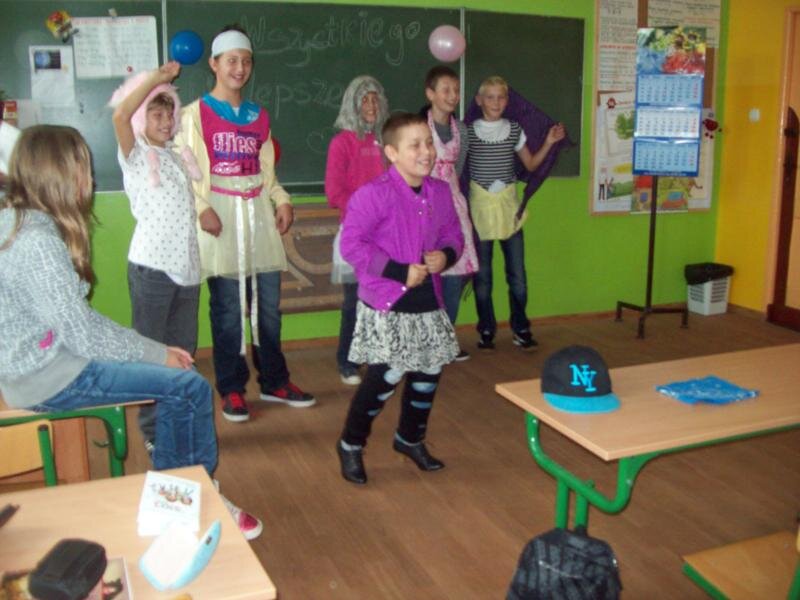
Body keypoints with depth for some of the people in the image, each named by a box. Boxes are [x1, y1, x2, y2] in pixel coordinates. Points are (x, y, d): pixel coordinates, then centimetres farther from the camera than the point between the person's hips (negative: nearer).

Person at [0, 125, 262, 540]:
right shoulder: (38, 241, -24)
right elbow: (83, 335, -23)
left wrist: (156, 349, 4)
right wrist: (159, 353, -10)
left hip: (39, 360, 10)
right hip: (49, 377, -10)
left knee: (177, 383, 12)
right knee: (190, 386, -10)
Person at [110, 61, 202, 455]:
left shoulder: (178, 157, 16)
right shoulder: (135, 157, -2)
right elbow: (120, 117, -21)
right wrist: (157, 77, -16)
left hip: (187, 264, 6)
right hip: (151, 266, -6)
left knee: (183, 350, 12)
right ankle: (153, 431, 13)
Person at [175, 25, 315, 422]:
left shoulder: (259, 117, 16)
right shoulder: (195, 114, 0)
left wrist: (282, 201, 2)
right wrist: (202, 209, -20)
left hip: (259, 215, 5)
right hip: (221, 217, -5)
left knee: (268, 306, 8)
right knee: (228, 310, -1)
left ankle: (274, 382, 21)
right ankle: (232, 390, 11)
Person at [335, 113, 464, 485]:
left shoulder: (440, 193, 5)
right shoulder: (374, 194, -16)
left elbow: (453, 235, 16)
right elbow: (351, 243, -21)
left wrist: (446, 256, -8)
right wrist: (401, 272, -22)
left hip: (427, 302, 7)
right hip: (386, 305, -7)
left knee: (428, 373, 13)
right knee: (386, 377, -8)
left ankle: (411, 438, 37)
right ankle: (351, 445, 16)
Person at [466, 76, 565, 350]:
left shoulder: (514, 130, 6)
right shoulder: (468, 131, 0)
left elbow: (530, 164, 13)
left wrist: (548, 144, 1)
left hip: (508, 206, 2)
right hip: (480, 207, -1)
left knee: (517, 273, 1)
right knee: (482, 275, 5)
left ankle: (521, 329, 15)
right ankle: (486, 330, 17)